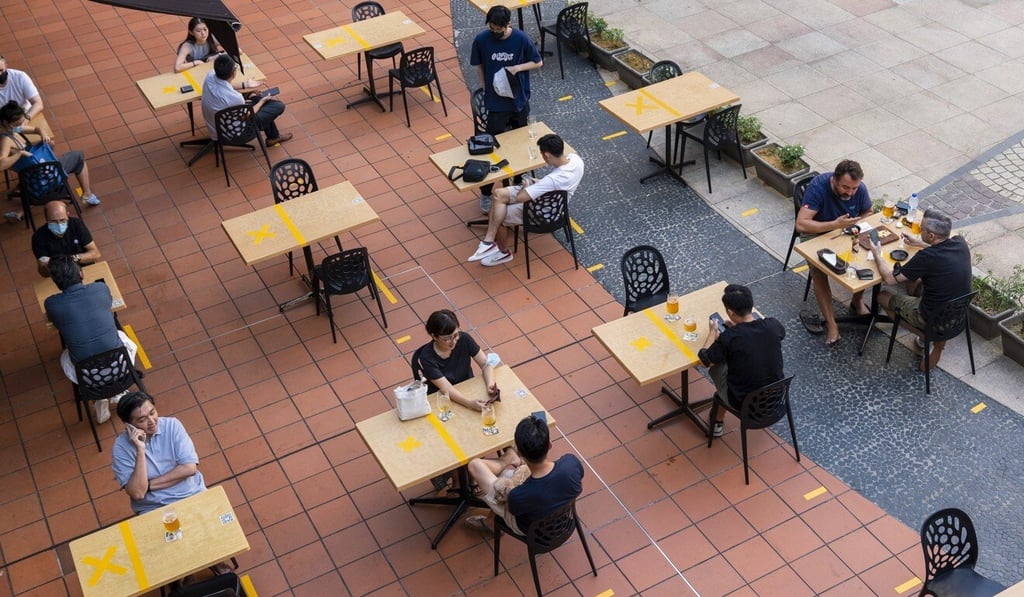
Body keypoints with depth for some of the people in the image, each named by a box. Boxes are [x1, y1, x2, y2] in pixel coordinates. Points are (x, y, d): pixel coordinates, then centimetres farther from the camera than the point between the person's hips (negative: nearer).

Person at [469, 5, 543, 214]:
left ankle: (519, 182, 41)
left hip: (519, 101, 1)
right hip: (496, 103, -1)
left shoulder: (521, 39, -14)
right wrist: (485, 89, -2)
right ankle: (485, 193, 14)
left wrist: (517, 67, -18)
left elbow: (538, 62, -2)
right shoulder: (481, 39, -12)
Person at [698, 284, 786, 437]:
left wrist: (713, 332, 6)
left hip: (744, 403, -4)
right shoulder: (773, 325, -13)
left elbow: (704, 360, -8)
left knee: (717, 365, 21)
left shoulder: (728, 338, -26)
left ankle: (718, 423, 35)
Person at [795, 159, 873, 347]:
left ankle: (857, 301, 5)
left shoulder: (860, 188, -16)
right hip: (816, 233, -4)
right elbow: (801, 224, -37)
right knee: (818, 269, -28)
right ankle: (831, 324, -24)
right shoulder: (818, 187, -30)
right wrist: (835, 225, -44)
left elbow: (868, 213, 6)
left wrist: (856, 223, -17)